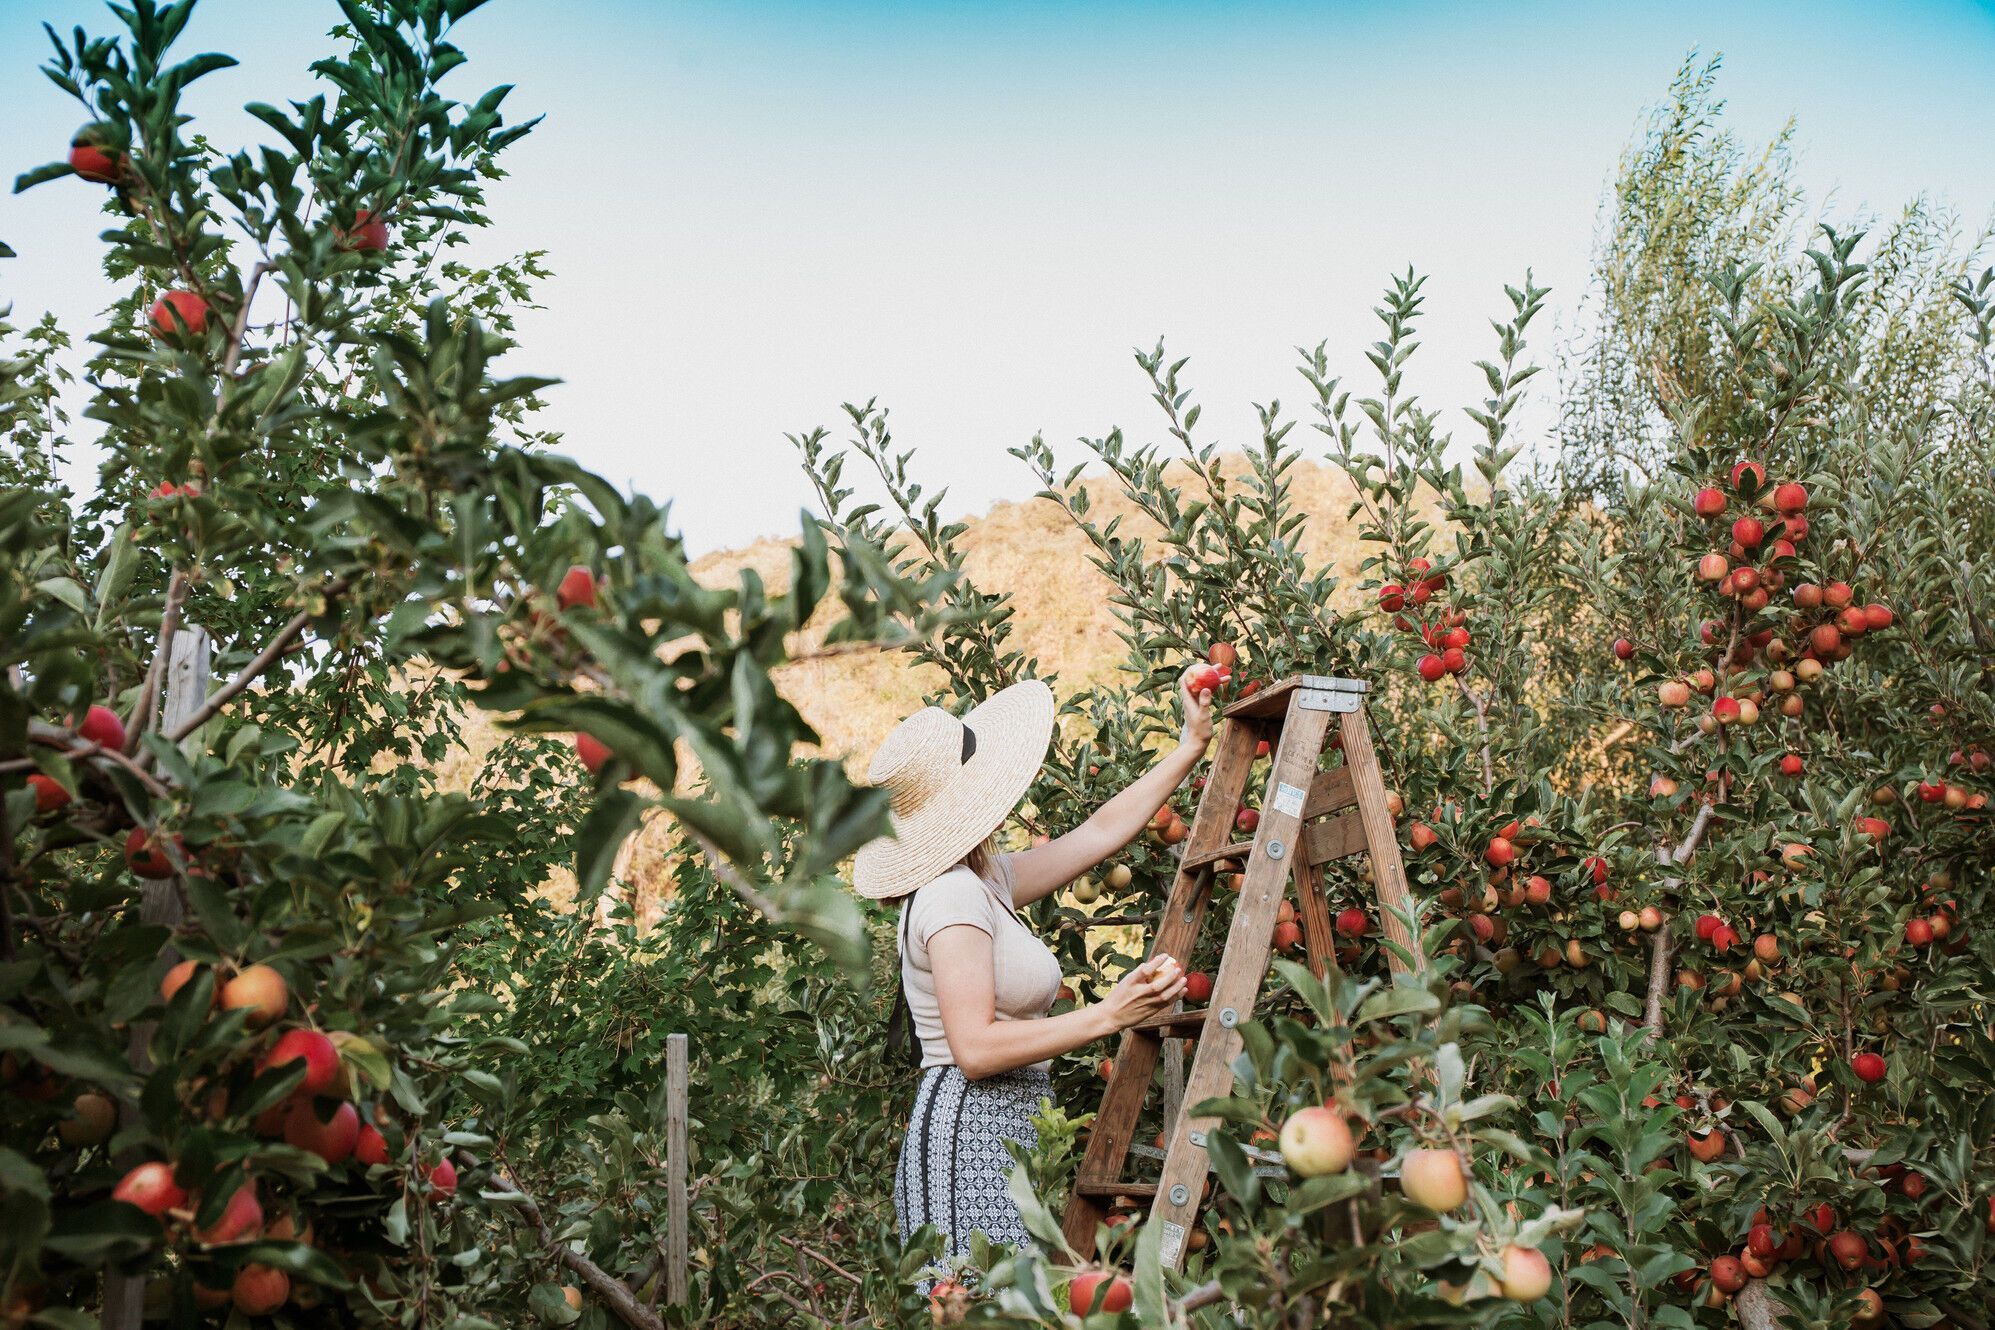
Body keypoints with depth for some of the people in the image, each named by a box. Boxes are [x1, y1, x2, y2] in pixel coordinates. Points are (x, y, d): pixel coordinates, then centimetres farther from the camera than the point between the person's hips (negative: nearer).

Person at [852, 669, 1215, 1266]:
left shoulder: (985, 882, 15)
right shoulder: (952, 894, -15)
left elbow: (1100, 832, 23)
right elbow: (976, 1048, -21)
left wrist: (1192, 745, 26)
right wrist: (1108, 1015, -21)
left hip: (997, 1138, 10)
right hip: (970, 1142, -10)